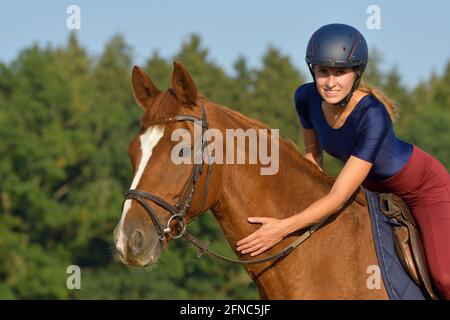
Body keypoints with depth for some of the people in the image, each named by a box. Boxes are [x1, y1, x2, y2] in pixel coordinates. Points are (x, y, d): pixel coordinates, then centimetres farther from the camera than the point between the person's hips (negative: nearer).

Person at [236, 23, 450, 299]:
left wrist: (284, 227, -48)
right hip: (374, 189, 7)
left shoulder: (373, 115, -38)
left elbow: (339, 197, -40)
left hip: (425, 186, -7)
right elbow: (313, 155, 1)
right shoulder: (306, 98, -20)